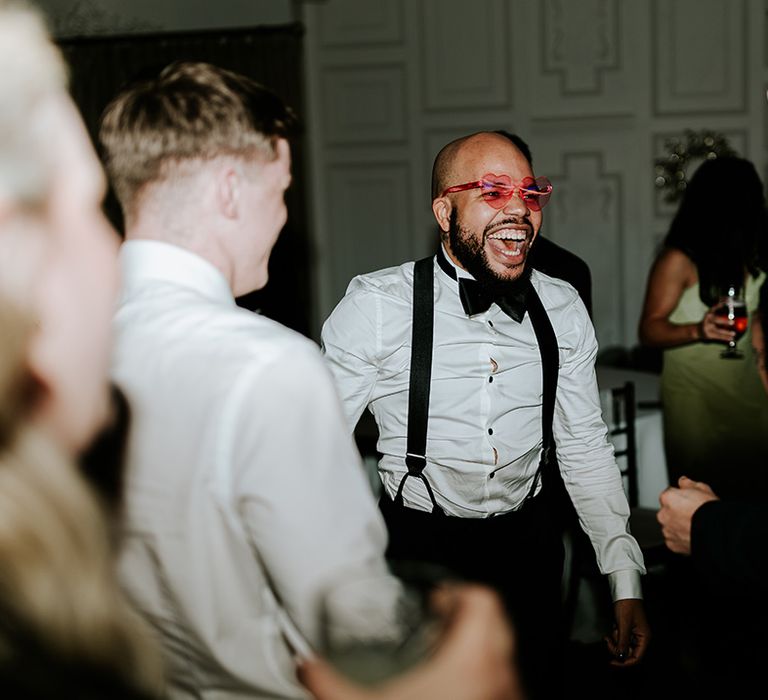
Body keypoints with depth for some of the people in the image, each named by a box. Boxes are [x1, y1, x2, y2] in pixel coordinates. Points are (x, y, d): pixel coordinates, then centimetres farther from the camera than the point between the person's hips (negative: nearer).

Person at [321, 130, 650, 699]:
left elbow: (586, 450, 6)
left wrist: (626, 585, 4)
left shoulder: (563, 309, 0)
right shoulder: (376, 305, -13)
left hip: (529, 544, 4)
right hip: (417, 546, -3)